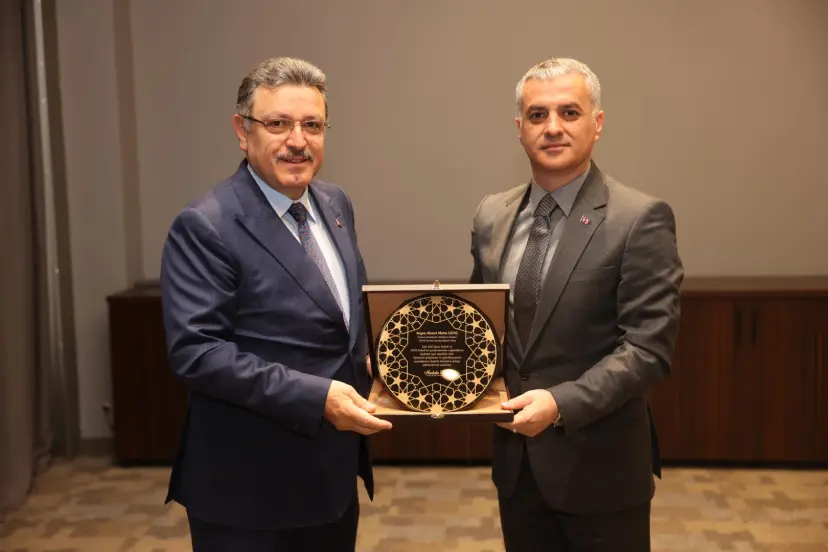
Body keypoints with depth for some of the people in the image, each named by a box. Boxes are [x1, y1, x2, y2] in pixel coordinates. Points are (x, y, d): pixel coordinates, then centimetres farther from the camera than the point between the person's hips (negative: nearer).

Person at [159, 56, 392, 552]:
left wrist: (370, 352, -1)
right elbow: (196, 351, -22)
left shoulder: (335, 204, 6)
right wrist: (314, 397, -26)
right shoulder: (204, 227, -17)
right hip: (249, 486, -7)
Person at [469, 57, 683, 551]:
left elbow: (648, 347, -16)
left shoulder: (641, 219, -12)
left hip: (598, 465, -4)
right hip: (516, 459, 5)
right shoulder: (491, 215, 5)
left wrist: (561, 402, -26)